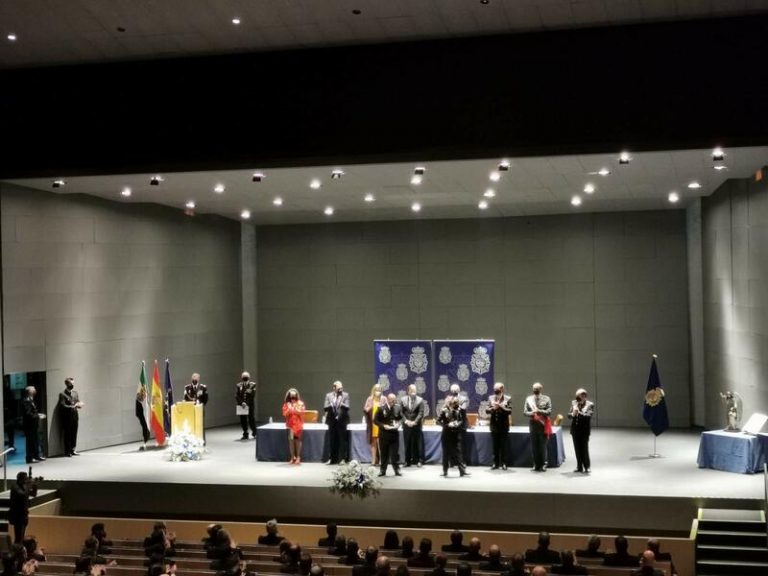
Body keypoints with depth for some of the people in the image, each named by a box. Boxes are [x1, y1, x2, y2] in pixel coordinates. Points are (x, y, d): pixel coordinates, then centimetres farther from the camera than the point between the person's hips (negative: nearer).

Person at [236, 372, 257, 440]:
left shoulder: (252, 385, 2)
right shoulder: (238, 385, 6)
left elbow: (253, 394, -8)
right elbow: (237, 396, -1)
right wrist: (241, 403, -13)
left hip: (250, 405, -2)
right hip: (241, 406, 2)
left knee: (251, 419, -1)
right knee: (243, 420, 2)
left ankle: (254, 433, 21)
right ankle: (245, 434, 12)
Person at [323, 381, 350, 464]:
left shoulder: (345, 395, 2)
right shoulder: (328, 395, 7)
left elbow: (347, 407, -6)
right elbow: (325, 407, 1)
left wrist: (342, 405, -28)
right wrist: (330, 406, -21)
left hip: (341, 420, -2)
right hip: (332, 420, 2)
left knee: (342, 440, -2)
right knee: (332, 440, 6)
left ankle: (343, 458, 2)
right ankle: (332, 458, 14)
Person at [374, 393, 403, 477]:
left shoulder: (398, 407, -1)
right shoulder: (381, 408, -8)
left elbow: (401, 418, 12)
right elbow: (375, 420, -4)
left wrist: (398, 424, -8)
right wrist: (383, 426, -18)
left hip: (394, 433, 1)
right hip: (384, 434, -1)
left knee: (395, 453, 3)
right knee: (384, 453, 7)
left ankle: (397, 470, 11)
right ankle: (382, 470, 15)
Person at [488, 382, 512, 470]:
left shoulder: (508, 398, 1)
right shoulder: (491, 398, 9)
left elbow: (510, 411, -6)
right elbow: (487, 410, 4)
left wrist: (501, 407, -18)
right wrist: (493, 408, -14)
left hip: (504, 426, -2)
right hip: (494, 425, 2)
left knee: (503, 446, 0)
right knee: (495, 446, 5)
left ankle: (503, 463, 6)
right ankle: (495, 463, 10)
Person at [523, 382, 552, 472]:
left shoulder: (546, 399, 3)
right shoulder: (528, 399, 8)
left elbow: (549, 411, -5)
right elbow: (525, 411, 5)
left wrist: (539, 411, -18)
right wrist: (531, 413, -15)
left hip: (543, 425, -2)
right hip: (533, 424, 2)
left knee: (542, 445, -1)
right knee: (534, 445, 3)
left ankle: (543, 464, 7)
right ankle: (536, 464, 11)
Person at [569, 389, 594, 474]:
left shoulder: (590, 405, -3)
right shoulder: (574, 403, 8)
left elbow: (588, 416, -13)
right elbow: (569, 415, 8)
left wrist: (579, 413, -22)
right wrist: (573, 414, -13)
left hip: (584, 430, -4)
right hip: (575, 429, 4)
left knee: (584, 448, -5)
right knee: (577, 449, 7)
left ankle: (586, 467, 6)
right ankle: (579, 467, 16)